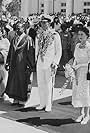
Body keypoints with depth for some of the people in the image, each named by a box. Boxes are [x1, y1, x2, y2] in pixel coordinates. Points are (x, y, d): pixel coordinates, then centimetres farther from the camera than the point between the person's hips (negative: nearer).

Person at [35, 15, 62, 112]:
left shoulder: (55, 35, -4)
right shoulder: (38, 36, 10)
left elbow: (59, 51, -2)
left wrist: (55, 63, -10)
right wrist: (36, 59, 11)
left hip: (50, 63, -5)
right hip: (40, 63, 5)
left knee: (49, 84, -1)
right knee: (40, 84, 7)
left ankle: (48, 105, 9)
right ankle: (42, 103, 17)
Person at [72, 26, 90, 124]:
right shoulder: (77, 45, 9)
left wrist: (79, 65, -19)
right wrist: (73, 66, 1)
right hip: (77, 72, 6)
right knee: (77, 92, 6)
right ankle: (81, 113, 19)